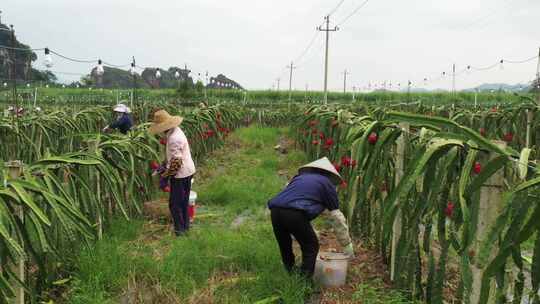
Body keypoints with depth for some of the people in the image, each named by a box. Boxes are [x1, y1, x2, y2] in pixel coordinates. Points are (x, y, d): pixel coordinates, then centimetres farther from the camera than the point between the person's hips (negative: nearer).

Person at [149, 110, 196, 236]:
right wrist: (165, 165, 17)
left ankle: (179, 229, 12)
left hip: (180, 174, -10)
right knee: (183, 201, 20)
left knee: (175, 203, 3)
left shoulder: (174, 139, -27)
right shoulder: (176, 131, 5)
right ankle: (185, 225, 32)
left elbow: (176, 162, -26)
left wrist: (165, 176, -16)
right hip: (187, 171, 10)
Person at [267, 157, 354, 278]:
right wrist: (347, 245, 28)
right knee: (311, 246, 15)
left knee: (285, 246, 25)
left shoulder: (299, 177, 32)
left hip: (275, 211, 6)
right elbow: (337, 218, 18)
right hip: (295, 214, -5)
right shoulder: (327, 184, 18)